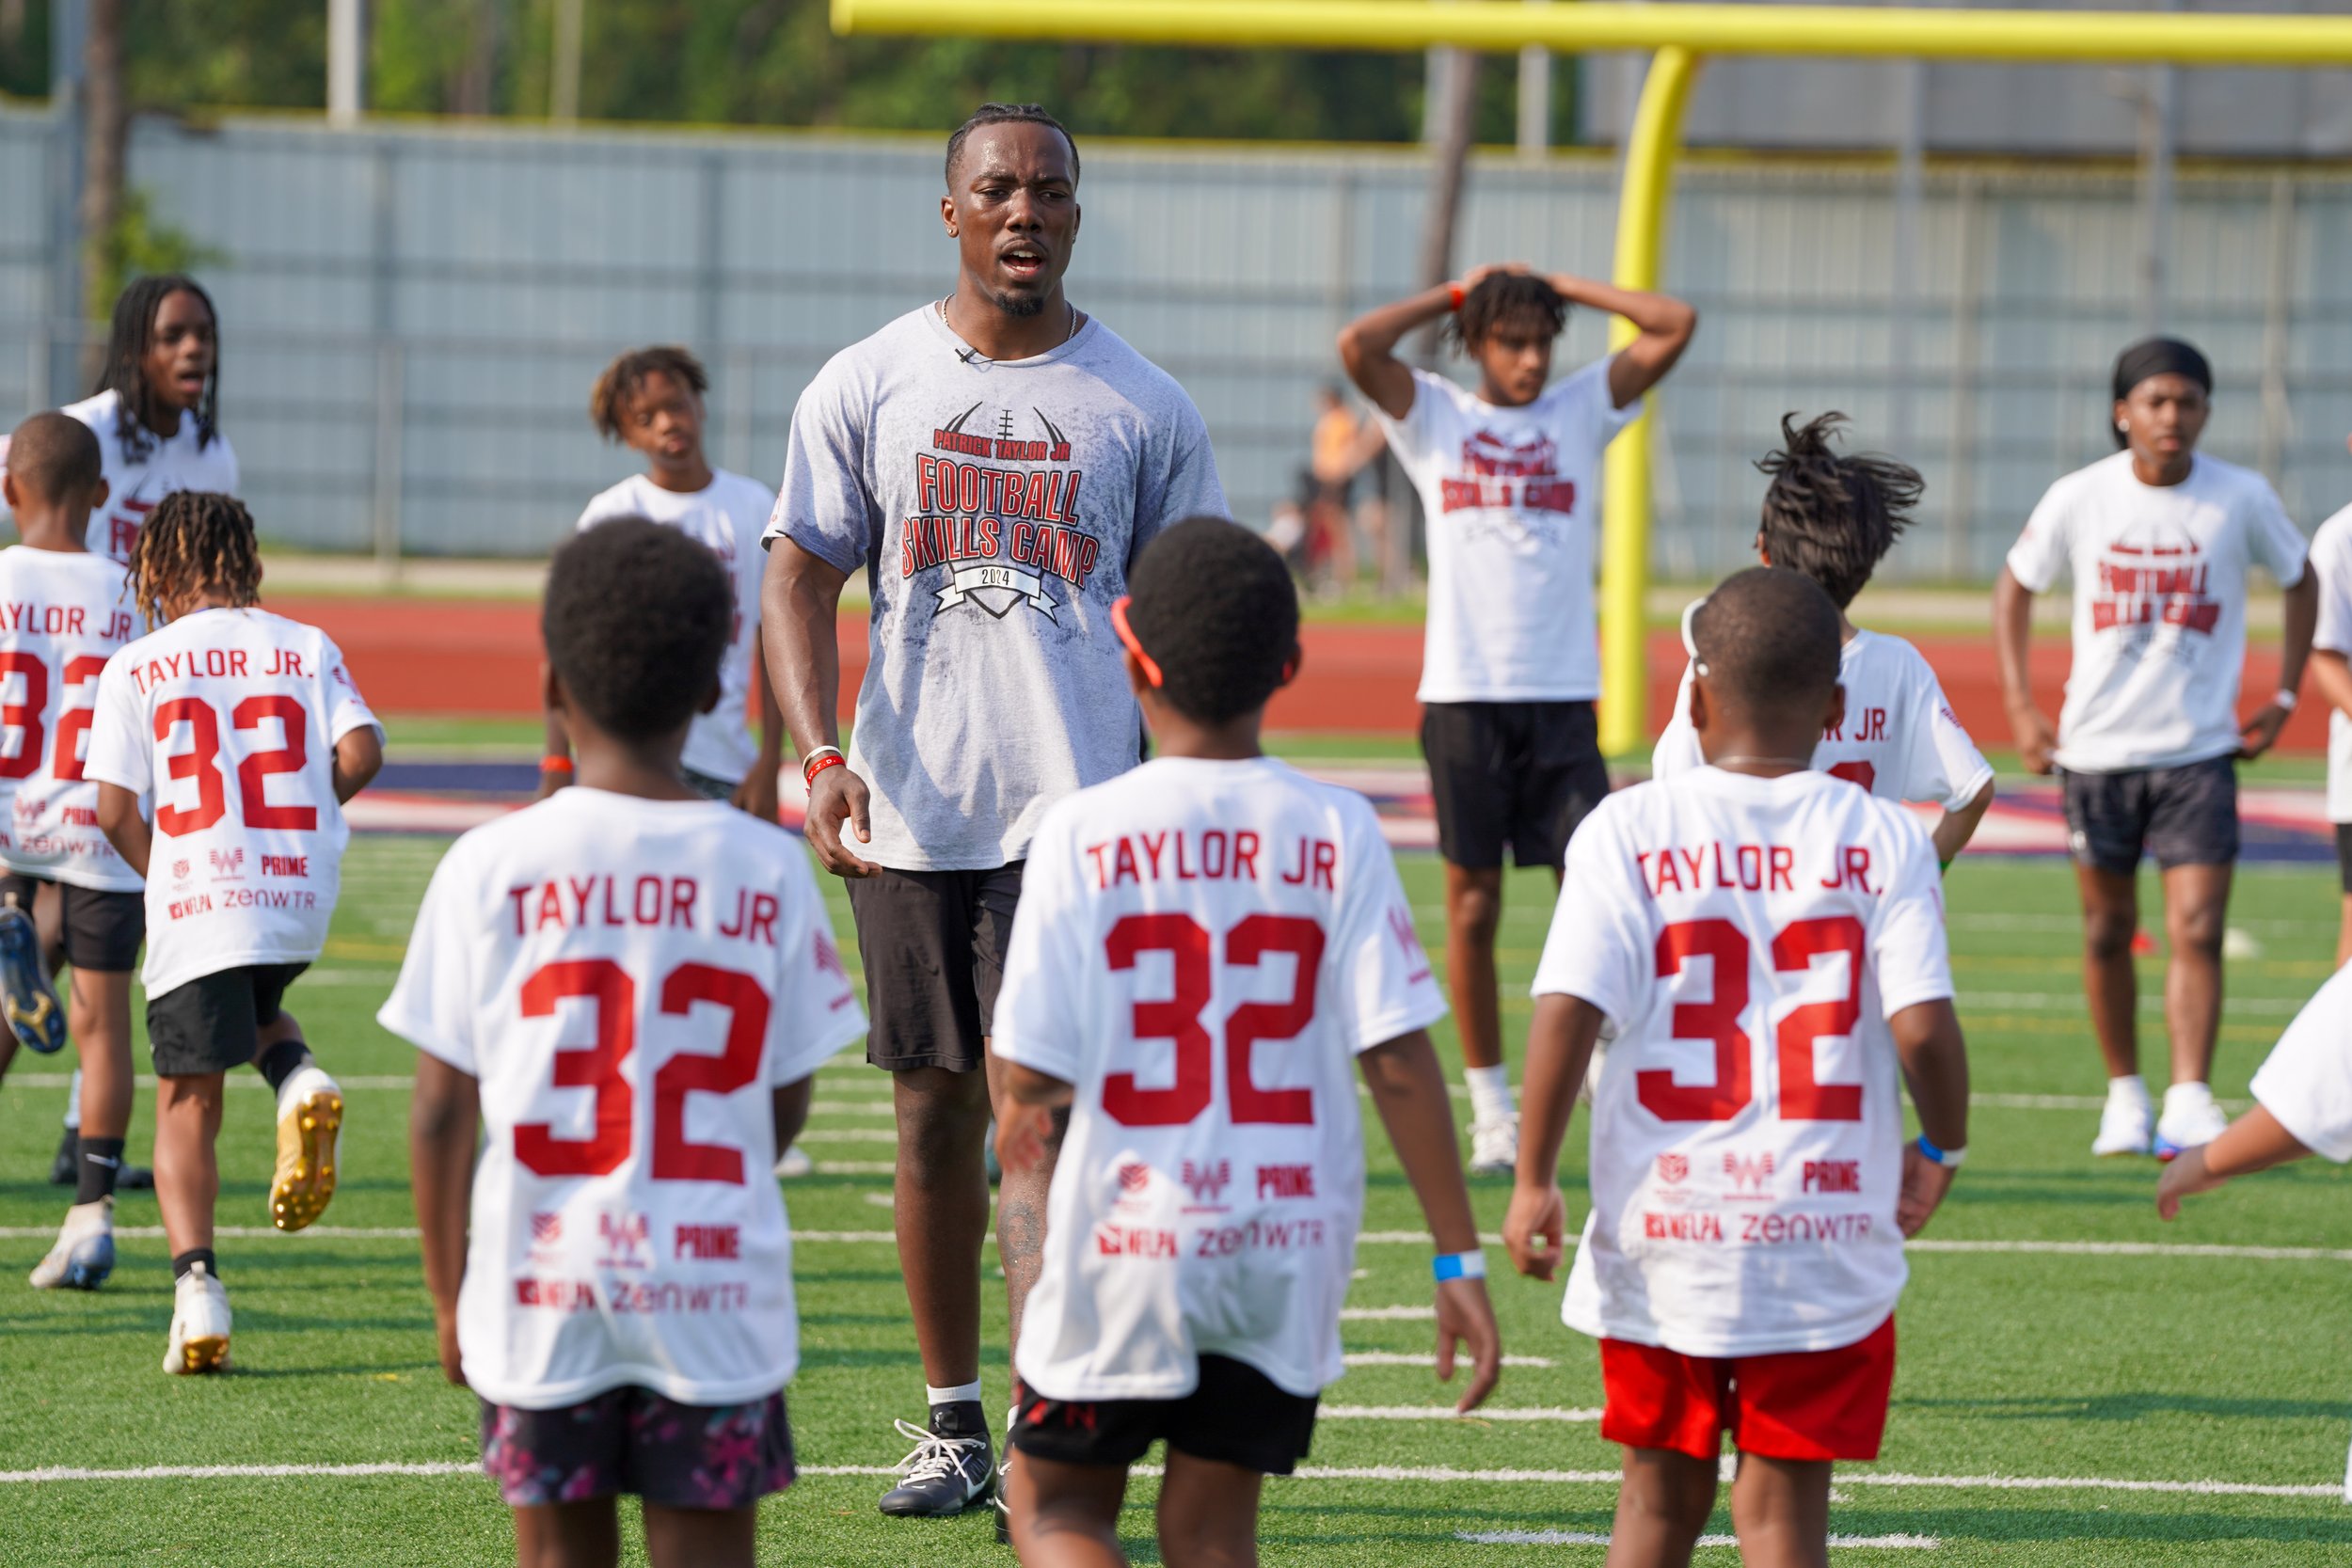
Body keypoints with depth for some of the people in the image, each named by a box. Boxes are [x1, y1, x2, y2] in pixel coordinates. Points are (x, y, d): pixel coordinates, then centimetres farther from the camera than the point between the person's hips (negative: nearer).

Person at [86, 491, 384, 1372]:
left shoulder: (136, 668, 2)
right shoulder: (306, 649, 8)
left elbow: (116, 810, -3)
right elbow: (360, 753, -4)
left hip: (195, 903, -3)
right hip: (304, 900, 3)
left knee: (188, 1104, 2)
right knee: (255, 1006, 33)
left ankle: (196, 1282, -13)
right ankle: (301, 1082, -1)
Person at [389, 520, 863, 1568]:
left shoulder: (491, 867, -5)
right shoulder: (768, 870, -2)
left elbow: (441, 1115, -2)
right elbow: (786, 1108, 4)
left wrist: (449, 1296, 9)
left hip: (541, 1286, 0)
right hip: (718, 1286, 0)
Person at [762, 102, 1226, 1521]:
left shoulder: (1143, 408, 4)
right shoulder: (867, 388, 4)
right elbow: (803, 578, 4)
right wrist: (823, 754, -11)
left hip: (1075, 809, -2)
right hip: (911, 813, 2)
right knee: (934, 1112, 9)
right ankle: (951, 1418, 20)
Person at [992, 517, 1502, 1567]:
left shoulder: (1084, 833, -9)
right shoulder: (1336, 834, -4)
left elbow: (1031, 1074, -10)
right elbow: (1399, 1062, -7)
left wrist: (1019, 1124, 15)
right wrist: (1458, 1259, -3)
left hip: (1127, 1238, -2)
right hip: (1291, 1244, 2)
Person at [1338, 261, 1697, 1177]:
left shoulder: (1581, 412, 10)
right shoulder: (1434, 418, 6)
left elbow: (1675, 327, 3)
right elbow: (1358, 346, -9)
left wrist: (1561, 287, 6)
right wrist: (1455, 295, 2)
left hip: (1563, 694, 1)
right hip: (1463, 691, -1)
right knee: (1473, 902, 3)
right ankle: (1492, 1110, 8)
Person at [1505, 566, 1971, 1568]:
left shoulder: (1627, 832, -3)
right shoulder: (1884, 843, -2)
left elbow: (1566, 1009, -11)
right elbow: (1923, 1026, -10)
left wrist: (1533, 1180, -1)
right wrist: (1940, 1151, 9)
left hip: (1659, 1231, 1)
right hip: (1826, 1240, -1)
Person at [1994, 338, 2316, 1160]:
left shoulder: (2242, 498, -6)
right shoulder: (2079, 499, -5)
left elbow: (2300, 583, 12)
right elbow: (2015, 588, 10)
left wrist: (2282, 700, 8)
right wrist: (2019, 707, 4)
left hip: (2200, 750, -1)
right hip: (2098, 747, 1)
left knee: (2196, 929, -12)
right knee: (2108, 931, 9)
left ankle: (2190, 1103, -14)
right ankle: (2124, 1094, 23)